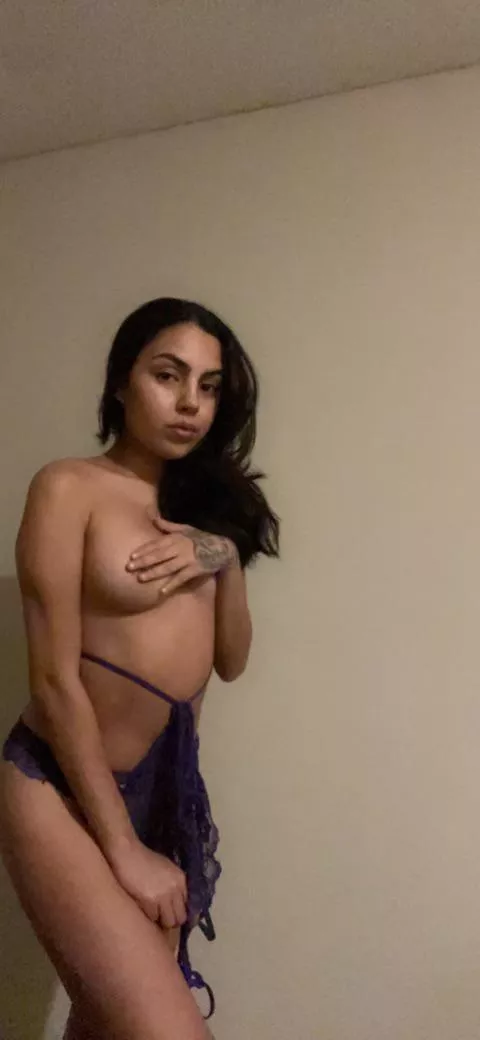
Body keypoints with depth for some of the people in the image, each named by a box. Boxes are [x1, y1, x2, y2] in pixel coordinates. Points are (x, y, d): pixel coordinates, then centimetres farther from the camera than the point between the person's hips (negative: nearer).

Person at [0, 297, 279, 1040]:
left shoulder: (202, 503, 9)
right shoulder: (70, 488, -10)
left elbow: (231, 660, 8)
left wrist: (226, 555, -9)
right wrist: (123, 847, -12)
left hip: (167, 789, 6)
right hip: (63, 788, -6)